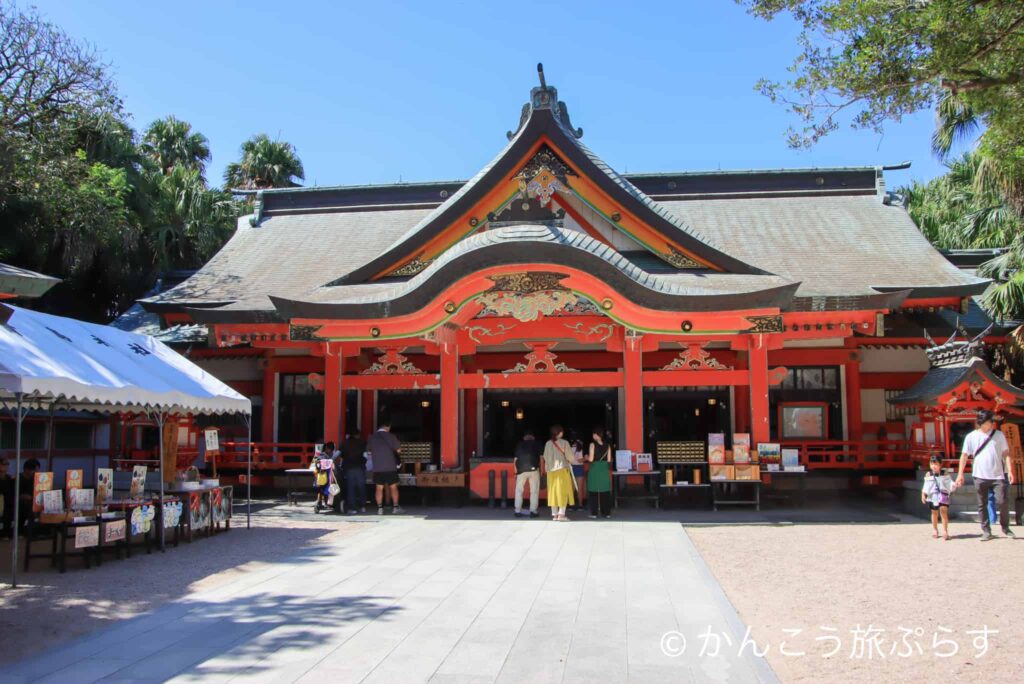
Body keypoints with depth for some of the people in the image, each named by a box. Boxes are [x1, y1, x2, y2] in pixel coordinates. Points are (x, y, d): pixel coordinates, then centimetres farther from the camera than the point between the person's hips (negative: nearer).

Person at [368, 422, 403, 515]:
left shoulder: (371, 438, 4)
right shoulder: (390, 436, -5)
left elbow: (369, 451, 14)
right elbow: (398, 450, 1)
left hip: (377, 467, 3)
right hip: (390, 466, -2)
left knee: (379, 488, 5)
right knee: (393, 487, 6)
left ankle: (380, 508, 1)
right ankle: (395, 507, 6)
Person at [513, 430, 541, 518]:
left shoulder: (519, 444, 12)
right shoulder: (537, 444, 10)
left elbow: (516, 458, 8)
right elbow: (541, 458, 5)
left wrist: (516, 471, 11)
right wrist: (541, 469, 10)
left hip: (521, 470, 1)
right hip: (534, 469, -1)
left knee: (519, 491, 9)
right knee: (534, 491, 6)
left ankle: (518, 511, 8)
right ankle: (533, 511, 2)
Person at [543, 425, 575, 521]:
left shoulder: (548, 443, 1)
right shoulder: (564, 443, -9)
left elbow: (545, 457, 4)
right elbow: (569, 456, -6)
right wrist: (569, 461, 14)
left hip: (551, 470, 4)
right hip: (562, 469, -4)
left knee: (553, 491, 9)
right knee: (563, 491, 0)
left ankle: (554, 514, 10)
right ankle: (561, 514, -8)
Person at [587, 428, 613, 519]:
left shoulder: (593, 444, -9)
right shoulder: (607, 445, 2)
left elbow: (591, 459, -12)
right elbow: (609, 460, 2)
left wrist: (587, 457, 9)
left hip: (595, 469, -3)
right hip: (605, 469, 3)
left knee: (594, 491, 4)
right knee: (605, 492, 9)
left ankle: (594, 512, 3)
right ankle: (606, 512, 10)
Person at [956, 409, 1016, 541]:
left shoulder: (999, 435, 4)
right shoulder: (971, 437, 1)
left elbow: (1006, 454, 5)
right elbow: (964, 455, 4)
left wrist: (1010, 471, -5)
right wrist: (960, 473, -1)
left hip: (998, 475, 0)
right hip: (980, 476, 0)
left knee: (1002, 502, -6)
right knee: (982, 505, 5)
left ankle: (1005, 527, 15)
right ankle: (986, 531, 12)